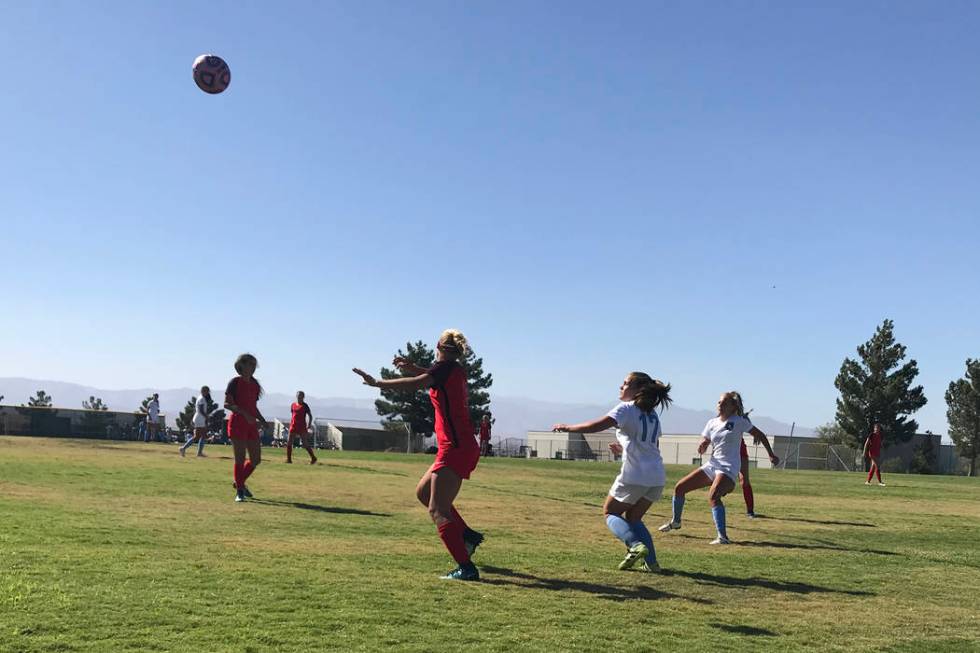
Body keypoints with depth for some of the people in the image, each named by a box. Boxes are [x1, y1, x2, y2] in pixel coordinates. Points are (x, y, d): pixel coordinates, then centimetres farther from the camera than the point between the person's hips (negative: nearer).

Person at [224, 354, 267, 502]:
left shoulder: (255, 384, 15)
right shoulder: (235, 382, -5)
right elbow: (227, 404, -12)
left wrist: (262, 420, 7)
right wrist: (244, 413, -23)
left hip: (251, 425, 7)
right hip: (237, 423, -7)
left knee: (256, 459, 6)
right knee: (240, 459, -4)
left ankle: (240, 482, 27)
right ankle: (239, 491, 6)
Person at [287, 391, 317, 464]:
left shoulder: (305, 406, -6)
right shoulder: (293, 405, 9)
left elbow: (310, 416, -5)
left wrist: (309, 425, -13)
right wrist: (290, 424, 14)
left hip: (302, 427, -5)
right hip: (293, 427, 5)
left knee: (305, 444, -4)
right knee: (289, 442, -1)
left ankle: (313, 458, 7)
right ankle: (288, 459, 8)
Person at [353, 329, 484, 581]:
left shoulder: (446, 366, -9)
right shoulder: (457, 371, 16)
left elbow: (415, 384, -21)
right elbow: (432, 377, 36)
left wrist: (377, 383, -15)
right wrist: (412, 367, 22)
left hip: (455, 449, -9)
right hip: (462, 448, 9)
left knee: (437, 510, -10)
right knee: (424, 492, 22)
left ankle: (466, 568, -15)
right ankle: (467, 535, 22)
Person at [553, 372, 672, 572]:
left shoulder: (627, 408, -5)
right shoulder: (652, 414, 17)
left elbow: (596, 426, -16)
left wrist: (567, 427, -6)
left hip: (634, 476, -7)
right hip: (657, 477, 7)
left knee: (610, 513, 11)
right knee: (633, 518, 21)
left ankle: (635, 545, -13)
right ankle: (651, 562, 7)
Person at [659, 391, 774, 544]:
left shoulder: (739, 421, -6)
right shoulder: (712, 423, 8)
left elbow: (760, 435, 0)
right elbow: (702, 449, 10)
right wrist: (702, 445, -13)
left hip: (729, 468, -6)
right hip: (712, 465, 6)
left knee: (713, 496, -32)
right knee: (679, 487, 6)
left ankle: (723, 537, -32)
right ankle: (675, 522, 28)